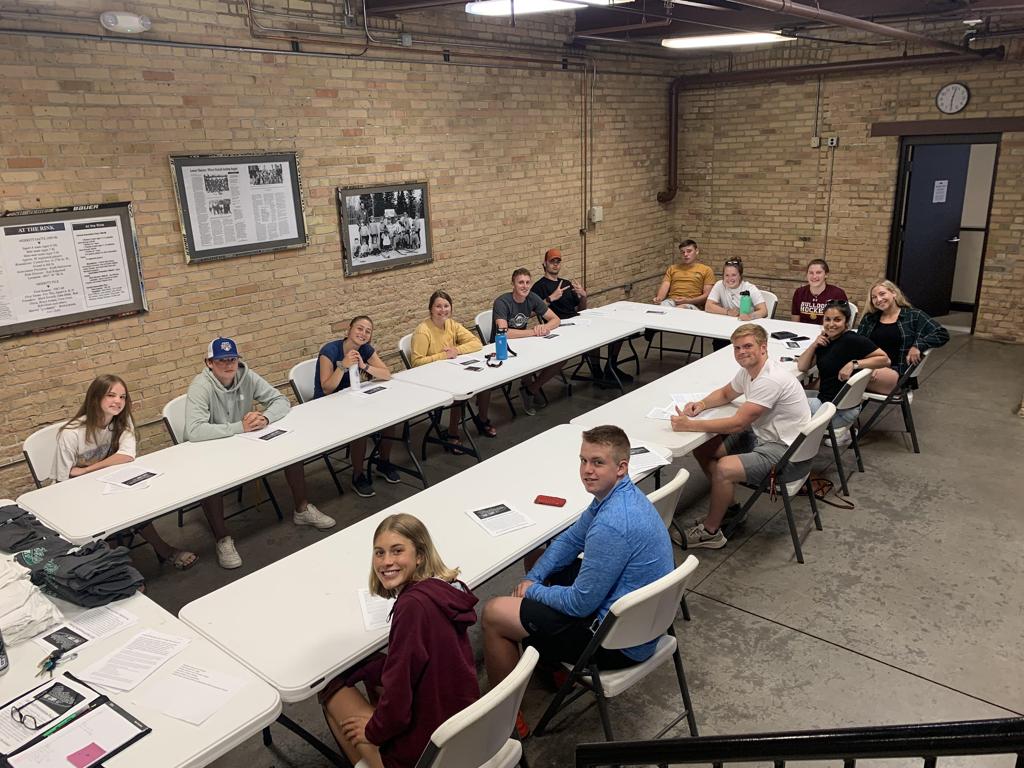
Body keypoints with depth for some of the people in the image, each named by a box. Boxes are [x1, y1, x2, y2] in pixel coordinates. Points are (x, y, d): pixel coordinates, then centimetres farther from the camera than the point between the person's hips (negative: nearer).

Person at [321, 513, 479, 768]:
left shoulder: (413, 605, -27)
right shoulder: (446, 587, -2)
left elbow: (399, 694, -23)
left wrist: (373, 731, -4)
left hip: (427, 747, -7)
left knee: (331, 690, 12)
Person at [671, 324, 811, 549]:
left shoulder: (771, 380, -27)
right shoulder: (747, 370, 2)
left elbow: (737, 423, -28)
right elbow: (725, 394, 22)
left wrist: (690, 425, -25)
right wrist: (702, 404, 0)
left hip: (787, 450, -10)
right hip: (760, 436, 10)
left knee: (723, 468, -28)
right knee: (702, 450, 6)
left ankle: (710, 532, -6)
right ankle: (730, 508, 21)